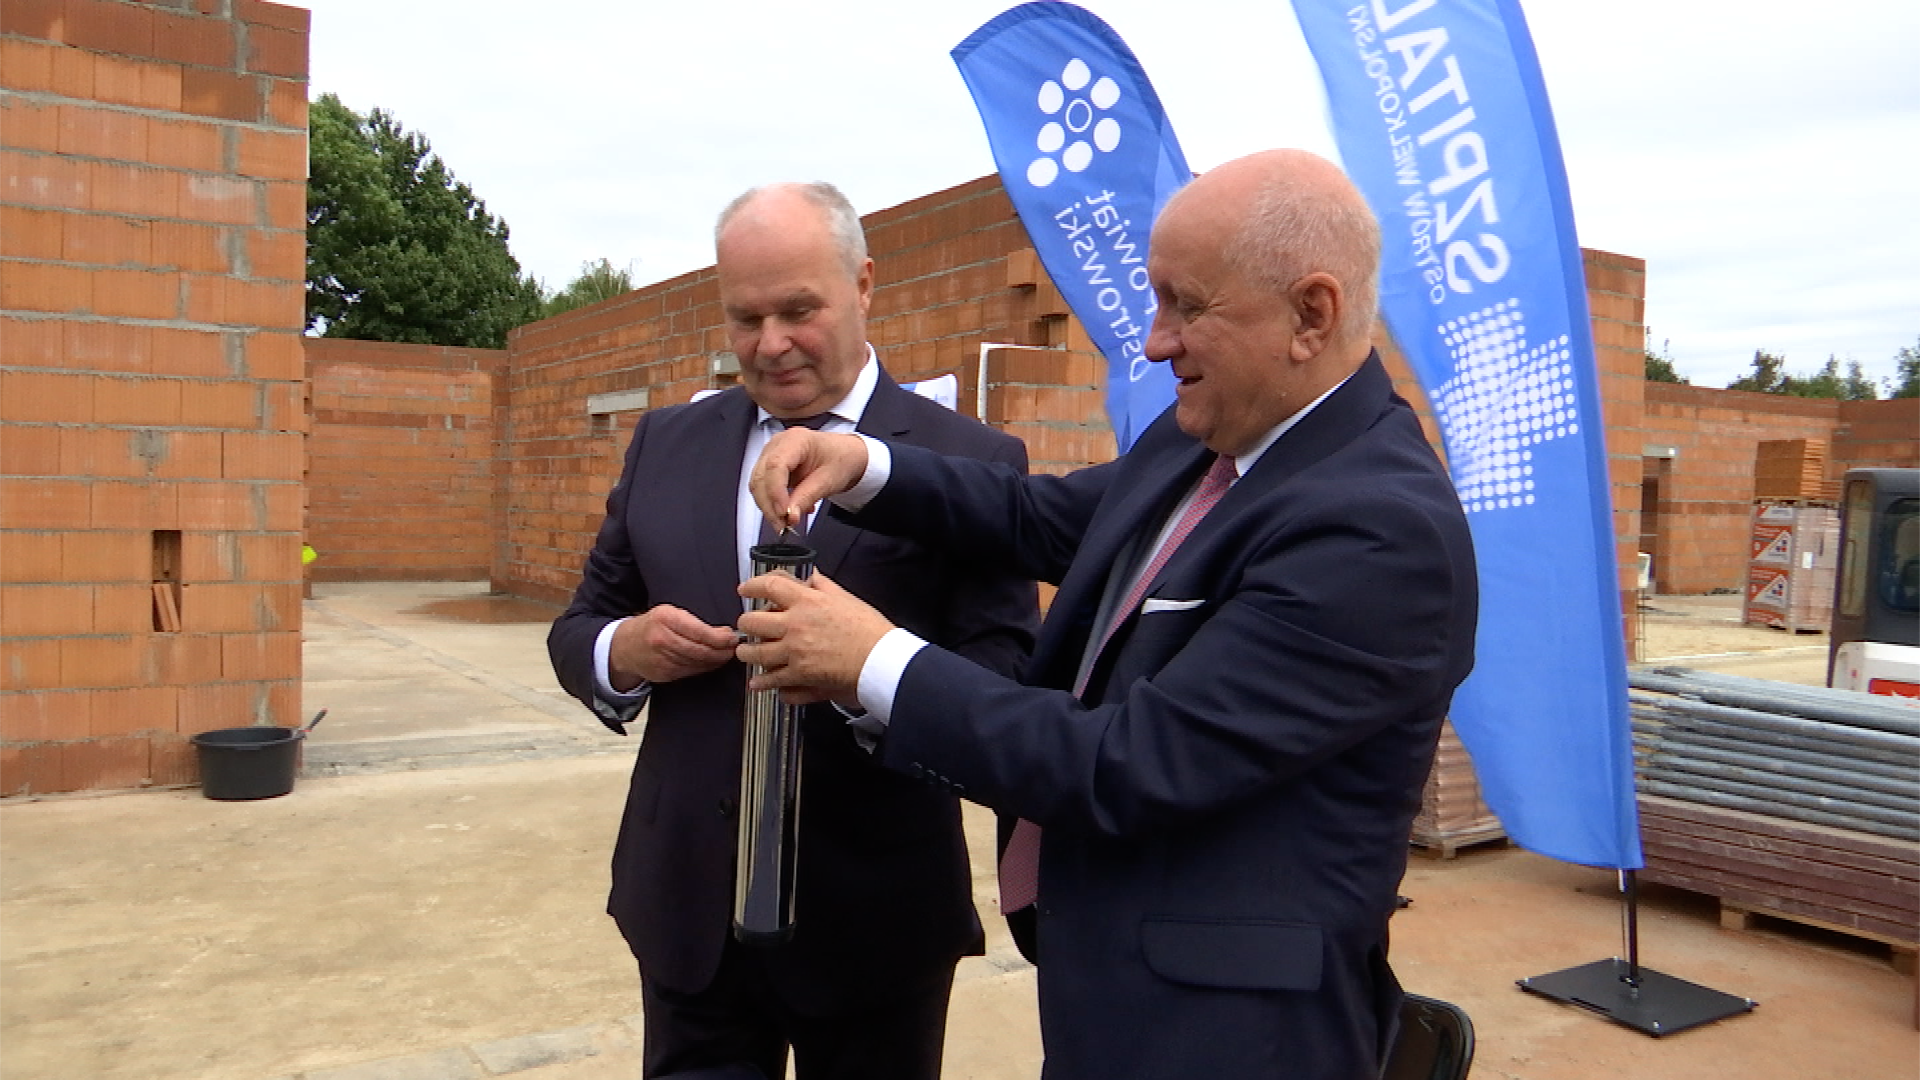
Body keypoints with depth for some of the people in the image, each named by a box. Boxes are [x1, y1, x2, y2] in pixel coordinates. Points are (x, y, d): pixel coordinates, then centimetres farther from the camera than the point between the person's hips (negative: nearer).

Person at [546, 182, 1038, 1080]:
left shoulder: (971, 463, -8)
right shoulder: (665, 444, 6)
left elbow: (1007, 675, -13)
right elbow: (577, 631, 11)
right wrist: (627, 648, -12)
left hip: (870, 914, -3)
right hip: (688, 904, 4)